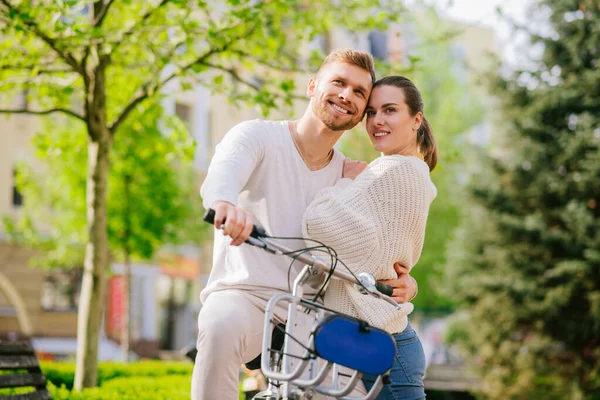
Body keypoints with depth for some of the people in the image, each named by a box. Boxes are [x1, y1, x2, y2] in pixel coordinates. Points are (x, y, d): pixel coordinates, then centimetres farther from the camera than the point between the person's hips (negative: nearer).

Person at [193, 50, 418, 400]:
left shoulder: (348, 176, 14)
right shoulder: (258, 136, -1)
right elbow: (224, 171, -24)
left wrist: (403, 285, -12)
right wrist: (224, 202, -50)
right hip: (244, 294, -4)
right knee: (223, 328, -38)